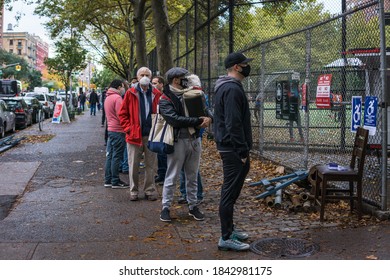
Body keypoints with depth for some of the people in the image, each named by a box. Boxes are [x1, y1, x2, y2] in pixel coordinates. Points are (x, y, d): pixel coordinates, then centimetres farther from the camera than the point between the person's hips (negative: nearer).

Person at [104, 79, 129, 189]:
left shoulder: (108, 98, 15)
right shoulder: (117, 98, -15)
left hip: (110, 129, 9)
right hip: (118, 131, -9)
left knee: (110, 155, 12)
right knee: (116, 157, -4)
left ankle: (108, 180, 17)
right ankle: (115, 182, 1)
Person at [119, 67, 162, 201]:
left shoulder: (156, 94, 4)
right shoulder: (130, 93, 0)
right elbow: (123, 113, 3)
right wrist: (128, 128, -6)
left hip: (151, 135, 1)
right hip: (134, 135, -1)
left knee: (151, 165, 8)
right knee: (133, 165, 6)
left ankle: (150, 190, 20)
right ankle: (134, 191, 18)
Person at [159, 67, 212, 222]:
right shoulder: (165, 99, -8)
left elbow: (203, 111, 13)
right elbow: (175, 119, -21)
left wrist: (207, 118, -12)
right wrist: (198, 120, -20)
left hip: (195, 140, 6)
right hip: (178, 141, -6)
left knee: (192, 176, 14)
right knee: (172, 176, 2)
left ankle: (192, 206, 24)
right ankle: (165, 207, 12)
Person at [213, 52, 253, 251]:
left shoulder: (225, 87, 16)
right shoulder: (233, 89, -18)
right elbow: (234, 124, -23)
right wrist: (243, 151, -20)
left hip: (226, 146, 11)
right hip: (233, 149, -11)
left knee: (230, 190, 17)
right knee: (230, 192, -6)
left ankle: (229, 229, 28)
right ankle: (226, 238, 0)